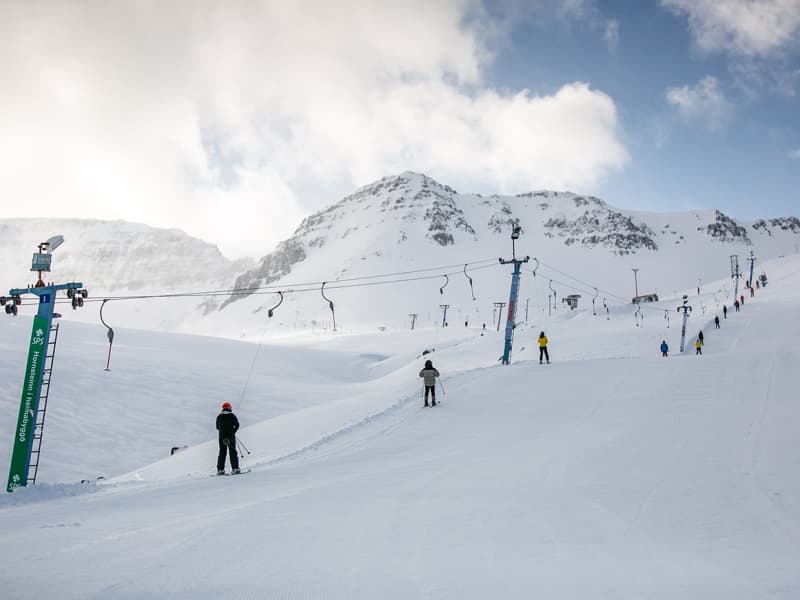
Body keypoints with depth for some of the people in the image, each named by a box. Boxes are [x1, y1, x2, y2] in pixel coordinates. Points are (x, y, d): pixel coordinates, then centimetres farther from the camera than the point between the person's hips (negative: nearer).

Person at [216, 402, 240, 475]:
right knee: (233, 452, 2)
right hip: (231, 436, -3)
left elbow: (217, 427, 9)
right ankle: (235, 468, -5)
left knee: (222, 452, 8)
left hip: (222, 436, 3)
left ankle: (220, 470, 3)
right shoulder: (232, 416, -3)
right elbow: (237, 425, -5)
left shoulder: (219, 416, 6)